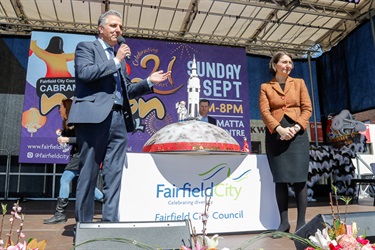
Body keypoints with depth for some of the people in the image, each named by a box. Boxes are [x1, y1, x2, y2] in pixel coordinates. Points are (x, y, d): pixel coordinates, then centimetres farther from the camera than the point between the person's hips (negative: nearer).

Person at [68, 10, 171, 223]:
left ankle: (110, 222, 8)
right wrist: (116, 61, -6)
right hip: (94, 117, -6)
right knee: (89, 173, 0)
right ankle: (84, 223, 10)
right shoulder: (86, 47, 9)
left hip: (119, 119, 6)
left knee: (114, 175, 2)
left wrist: (149, 82, 13)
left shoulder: (119, 58, 26)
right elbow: (84, 73, -11)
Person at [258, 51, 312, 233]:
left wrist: (296, 127, -11)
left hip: (297, 134, 1)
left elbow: (307, 108, 5)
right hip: (276, 135, 0)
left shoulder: (299, 83, 14)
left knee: (299, 178, -3)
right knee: (280, 179, 0)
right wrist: (279, 129, -18)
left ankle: (301, 222, 5)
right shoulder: (265, 87, 9)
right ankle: (284, 222, 9)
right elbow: (264, 111, -3)